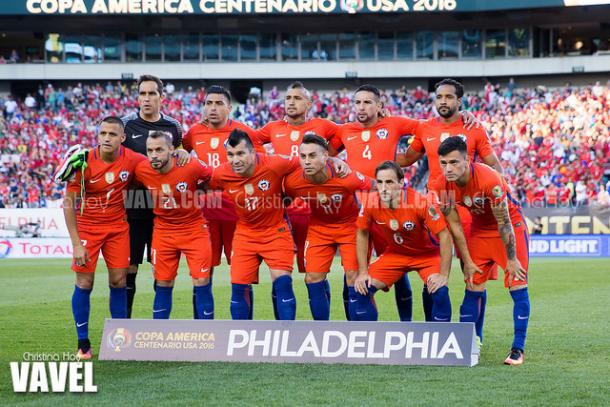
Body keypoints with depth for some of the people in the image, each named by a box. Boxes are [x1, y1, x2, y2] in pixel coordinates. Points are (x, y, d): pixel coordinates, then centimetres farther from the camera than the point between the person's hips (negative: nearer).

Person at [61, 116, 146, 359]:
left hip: (117, 226, 2)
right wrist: (76, 244, -17)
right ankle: (83, 344, 7)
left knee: (118, 282, 2)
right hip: (87, 226, -2)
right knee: (84, 283, -3)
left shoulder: (132, 160, -14)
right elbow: (68, 203, -14)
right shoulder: (83, 162, -19)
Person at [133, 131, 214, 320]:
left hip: (194, 228, -2)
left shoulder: (191, 167, -22)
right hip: (163, 231, 2)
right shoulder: (142, 170, -13)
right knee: (163, 285, 6)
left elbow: (212, 178, -1)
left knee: (202, 282, -5)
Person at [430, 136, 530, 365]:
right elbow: (454, 225, -8)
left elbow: (504, 223, -24)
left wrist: (511, 260, -17)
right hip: (480, 229, 5)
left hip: (511, 227, -5)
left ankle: (518, 349, -4)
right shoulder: (441, 187, -19)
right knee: (473, 288, 2)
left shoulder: (489, 180, -34)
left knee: (517, 286, -10)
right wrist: (467, 262, -5)